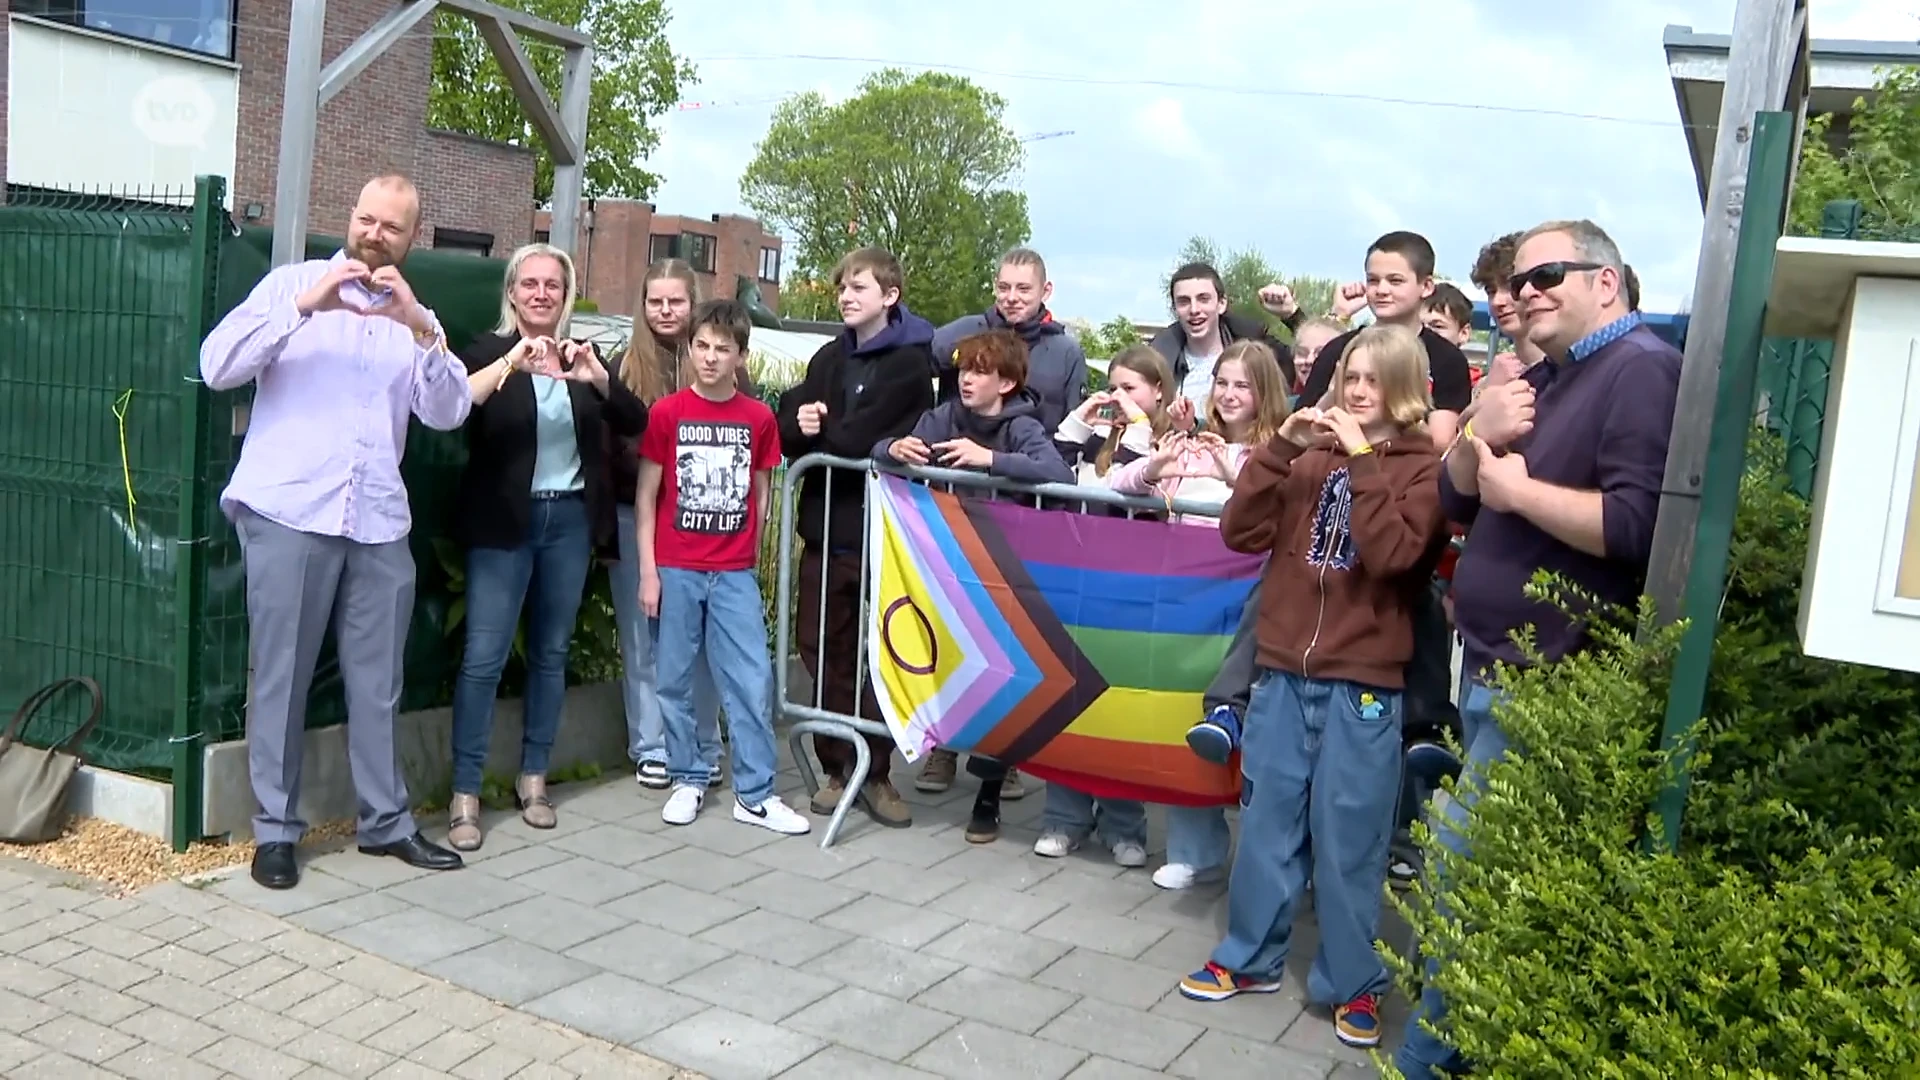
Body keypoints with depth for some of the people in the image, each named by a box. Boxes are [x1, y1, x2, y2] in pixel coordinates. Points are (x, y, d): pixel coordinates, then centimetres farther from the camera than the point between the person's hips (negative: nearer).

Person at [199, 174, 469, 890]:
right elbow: (217, 367, -6)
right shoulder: (293, 283, 7)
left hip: (379, 523, 3)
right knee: (281, 678, 2)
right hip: (288, 513, -3)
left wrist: (418, 327, -13)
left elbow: (449, 413, 1)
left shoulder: (417, 317, 16)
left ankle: (385, 821, 18)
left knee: (377, 682, 8)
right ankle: (276, 829, 12)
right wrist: (304, 306, -15)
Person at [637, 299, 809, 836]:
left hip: (735, 573, 1)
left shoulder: (759, 418, 2)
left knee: (753, 681, 0)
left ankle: (755, 795, 9)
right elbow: (647, 495, 0)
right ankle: (687, 779, 22)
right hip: (675, 569, -1)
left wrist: (753, 560, 9)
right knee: (675, 679, 6)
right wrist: (648, 571, -4)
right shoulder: (666, 412, -2)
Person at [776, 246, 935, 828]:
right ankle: (837, 765, 18)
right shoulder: (829, 357, 15)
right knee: (822, 645, 7)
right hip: (827, 524, 6)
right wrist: (802, 424, -13)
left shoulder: (911, 362, -5)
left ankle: (875, 771, 14)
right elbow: (791, 426, 9)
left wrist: (820, 431, 2)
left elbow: (859, 438, -16)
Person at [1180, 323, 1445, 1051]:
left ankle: (1354, 983, 19)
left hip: (1362, 683, -3)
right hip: (1284, 671, 4)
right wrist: (1280, 447, -9)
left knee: (1348, 836, 4)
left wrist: (1363, 460, -18)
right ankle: (1250, 957, 25)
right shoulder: (1312, 453, 8)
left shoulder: (1424, 466, -2)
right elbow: (1241, 533, 0)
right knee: (1268, 819, 11)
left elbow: (1393, 555, -18)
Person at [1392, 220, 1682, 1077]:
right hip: (1492, 668, 9)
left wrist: (1519, 490, -15)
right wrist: (1477, 437, -4)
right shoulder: (1543, 380, 17)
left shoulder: (1640, 371, -12)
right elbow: (1455, 502, 15)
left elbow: (1635, 526, -25)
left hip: (1549, 684, -9)